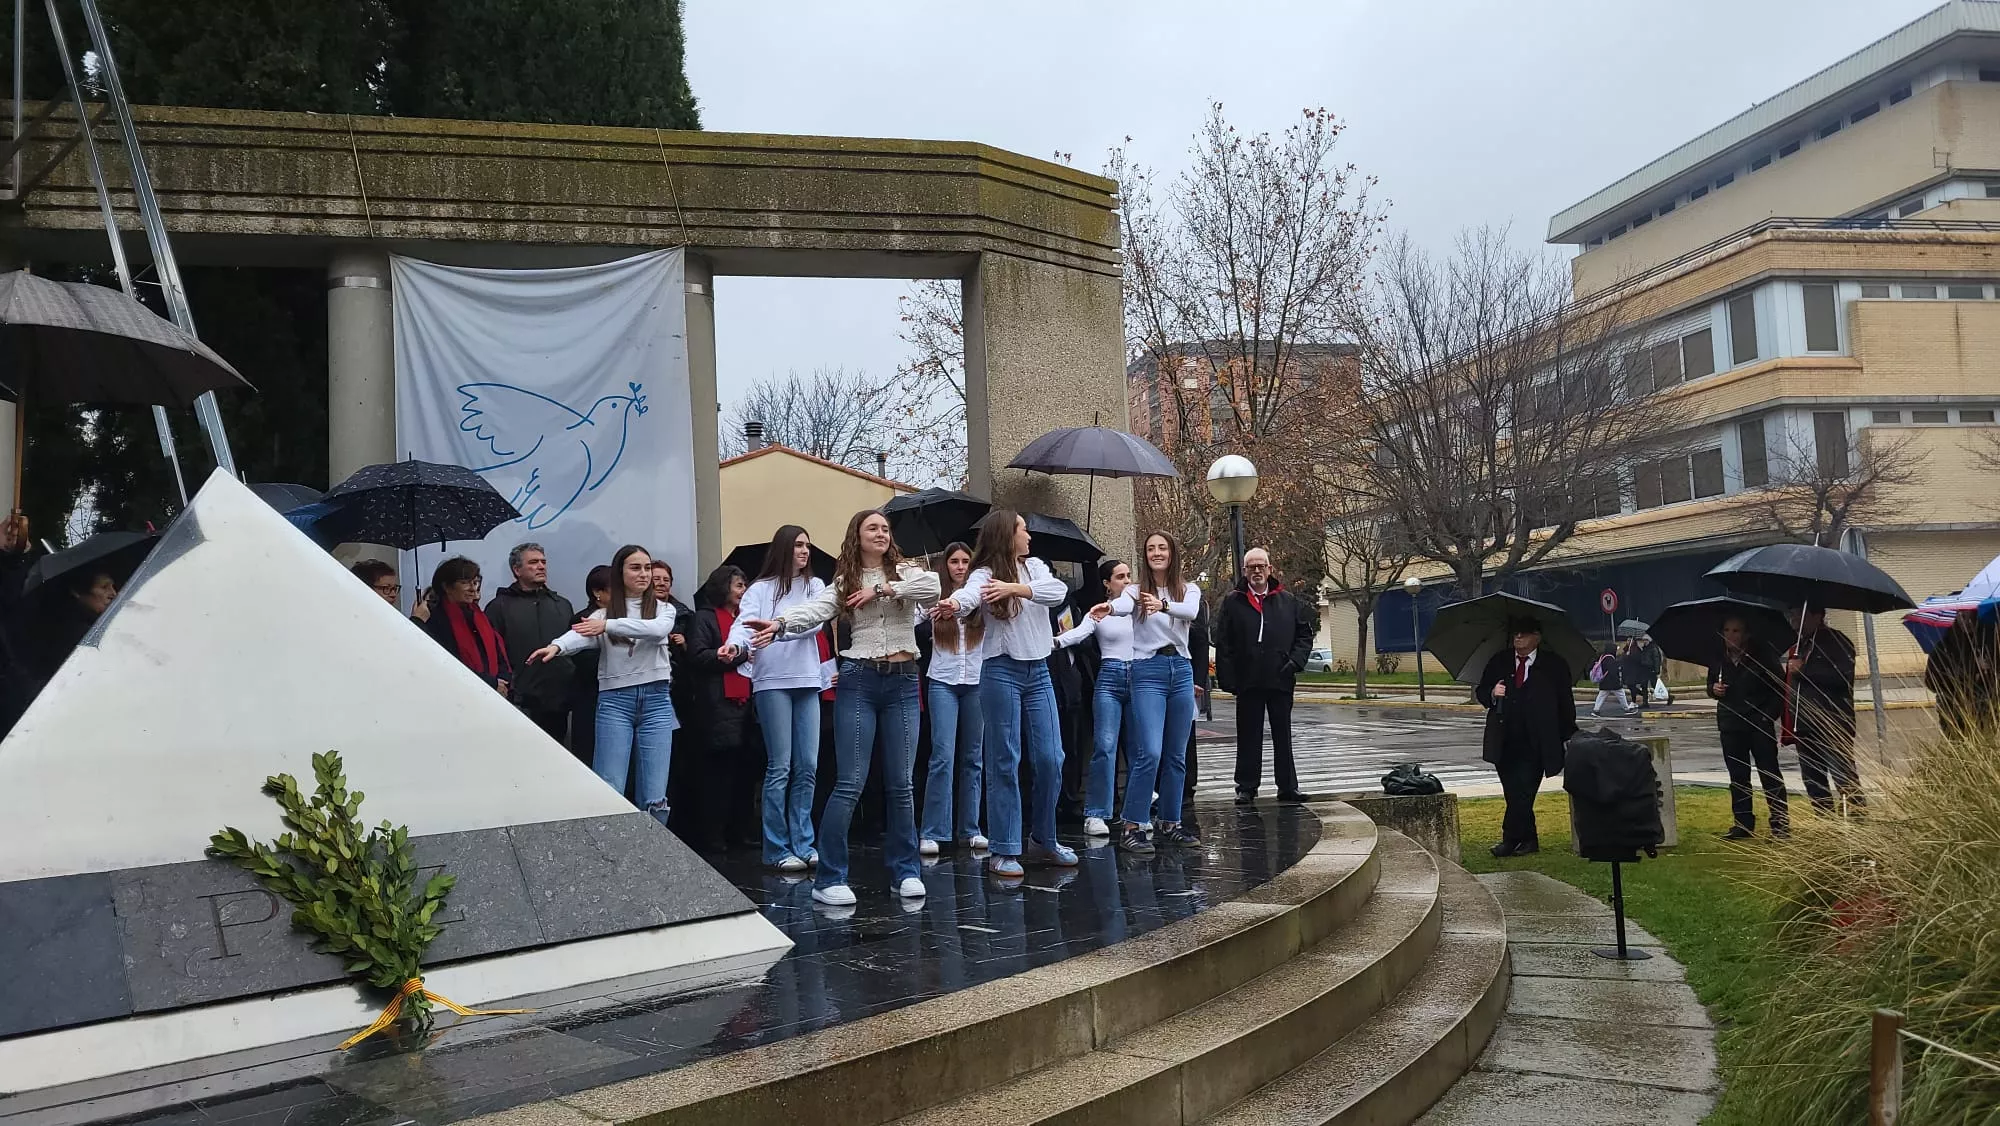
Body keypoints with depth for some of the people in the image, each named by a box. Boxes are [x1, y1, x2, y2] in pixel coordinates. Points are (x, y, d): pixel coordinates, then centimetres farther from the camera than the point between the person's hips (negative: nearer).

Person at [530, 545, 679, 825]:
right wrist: (556, 646, -36)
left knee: (654, 797, -1)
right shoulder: (602, 613, 9)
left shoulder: (664, 609, 11)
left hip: (656, 701, 1)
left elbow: (657, 629, -13)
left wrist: (610, 625, -24)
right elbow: (581, 635, -13)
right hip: (614, 701, -1)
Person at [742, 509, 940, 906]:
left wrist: (881, 589, -15)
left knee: (900, 783, 6)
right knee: (850, 783, -6)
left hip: (903, 683, 1)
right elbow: (814, 611, -14)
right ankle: (829, 879, -1)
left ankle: (906, 871, 17)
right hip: (859, 681, -1)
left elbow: (933, 587, -14)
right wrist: (779, 623, -34)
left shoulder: (906, 571, 9)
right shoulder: (843, 583, 5)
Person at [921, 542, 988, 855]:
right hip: (943, 682, -2)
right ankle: (932, 833, -5)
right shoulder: (935, 595, 1)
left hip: (976, 682, 2)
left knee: (972, 757, 7)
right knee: (943, 756, -8)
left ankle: (968, 829, 15)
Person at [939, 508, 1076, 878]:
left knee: (1051, 759, 6)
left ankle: (1042, 840, 22)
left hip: (1038, 672, 5)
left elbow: (1058, 591, -10)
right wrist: (954, 603, -53)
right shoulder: (984, 574, -6)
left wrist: (1016, 588, -26)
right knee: (1005, 762, -2)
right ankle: (1004, 850, 4)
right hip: (1002, 672, -5)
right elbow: (968, 596, -28)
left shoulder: (1035, 567, 10)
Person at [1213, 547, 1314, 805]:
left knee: (1283, 735, 10)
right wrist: (1227, 678, -9)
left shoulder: (1288, 601, 8)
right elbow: (1222, 643, -1)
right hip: (1248, 682, -2)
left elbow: (1305, 634, 13)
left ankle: (1288, 787, 17)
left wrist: (1296, 661, -4)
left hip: (1281, 679, 2)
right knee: (1248, 737, 5)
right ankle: (1246, 787, 13)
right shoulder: (1232, 602, 2)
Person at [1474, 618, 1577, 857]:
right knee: (1513, 794, 8)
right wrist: (1492, 693, -10)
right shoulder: (1499, 662, 10)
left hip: (1535, 745, -4)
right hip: (1505, 743, 4)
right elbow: (1480, 692, 12)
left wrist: (1568, 737, 3)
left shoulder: (1554, 665, 2)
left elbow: (1566, 704, 4)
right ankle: (1529, 841, 19)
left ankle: (1510, 840, -3)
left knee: (1522, 792, -11)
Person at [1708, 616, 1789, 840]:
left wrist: (1769, 715, -12)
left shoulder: (1762, 655, -6)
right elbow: (1711, 683, 21)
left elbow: (1779, 689, -3)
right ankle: (1743, 823, 15)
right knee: (1737, 777, 9)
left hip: (1759, 723, -4)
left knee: (1770, 774, -1)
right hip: (1730, 725, 5)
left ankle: (1780, 823, 4)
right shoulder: (1719, 659, 6)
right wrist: (1714, 689, -3)